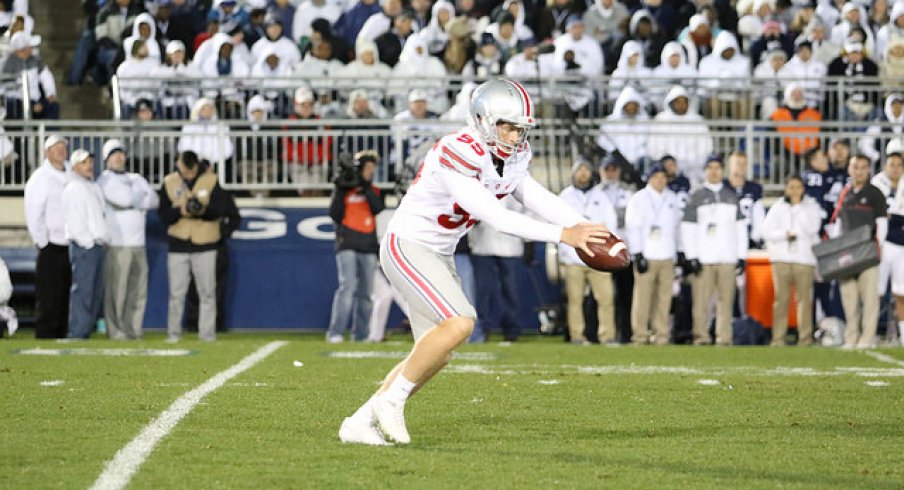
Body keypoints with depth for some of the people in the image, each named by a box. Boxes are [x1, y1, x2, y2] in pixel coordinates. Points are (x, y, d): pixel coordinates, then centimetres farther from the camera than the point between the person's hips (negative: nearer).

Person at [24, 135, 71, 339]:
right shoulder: (40, 178, -5)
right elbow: (33, 214, -9)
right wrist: (43, 242, -9)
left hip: (70, 246, 6)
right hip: (51, 248, -6)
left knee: (65, 297, 7)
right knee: (49, 298, -5)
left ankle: (61, 335, 13)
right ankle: (44, 337, -2)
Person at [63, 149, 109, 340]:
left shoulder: (93, 187, 21)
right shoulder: (74, 188, -6)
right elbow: (75, 219, -13)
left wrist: (103, 241, 14)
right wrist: (88, 242, -15)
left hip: (97, 245, 9)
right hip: (83, 246, -9)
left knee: (97, 293, 8)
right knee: (83, 292, -11)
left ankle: (85, 332, 12)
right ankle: (77, 333, -10)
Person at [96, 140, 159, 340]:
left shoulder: (136, 179, 21)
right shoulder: (104, 180, 1)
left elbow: (154, 201, 7)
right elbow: (124, 198, -15)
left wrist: (135, 200, -7)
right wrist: (141, 195, 2)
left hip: (138, 243, 6)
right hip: (116, 244, -6)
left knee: (139, 289, 2)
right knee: (116, 289, -8)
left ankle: (134, 329, 6)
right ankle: (116, 330, -4)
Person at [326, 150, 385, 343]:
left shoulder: (374, 191, 14)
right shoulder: (344, 189, 5)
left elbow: (378, 209, -5)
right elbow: (335, 215, -2)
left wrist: (365, 187, -11)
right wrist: (341, 191, -10)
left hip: (368, 247, 5)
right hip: (347, 245, -5)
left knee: (365, 293, 6)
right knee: (348, 286, -19)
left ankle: (361, 334, 13)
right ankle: (335, 333, -23)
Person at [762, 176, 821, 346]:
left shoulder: (811, 206, 9)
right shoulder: (777, 208, 13)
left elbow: (813, 228, -7)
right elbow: (767, 231, 6)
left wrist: (798, 207, -5)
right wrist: (785, 234, -7)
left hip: (805, 258, -1)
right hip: (781, 257, 1)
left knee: (804, 298, -7)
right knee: (781, 299, -4)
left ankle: (805, 338, -6)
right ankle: (778, 338, -3)